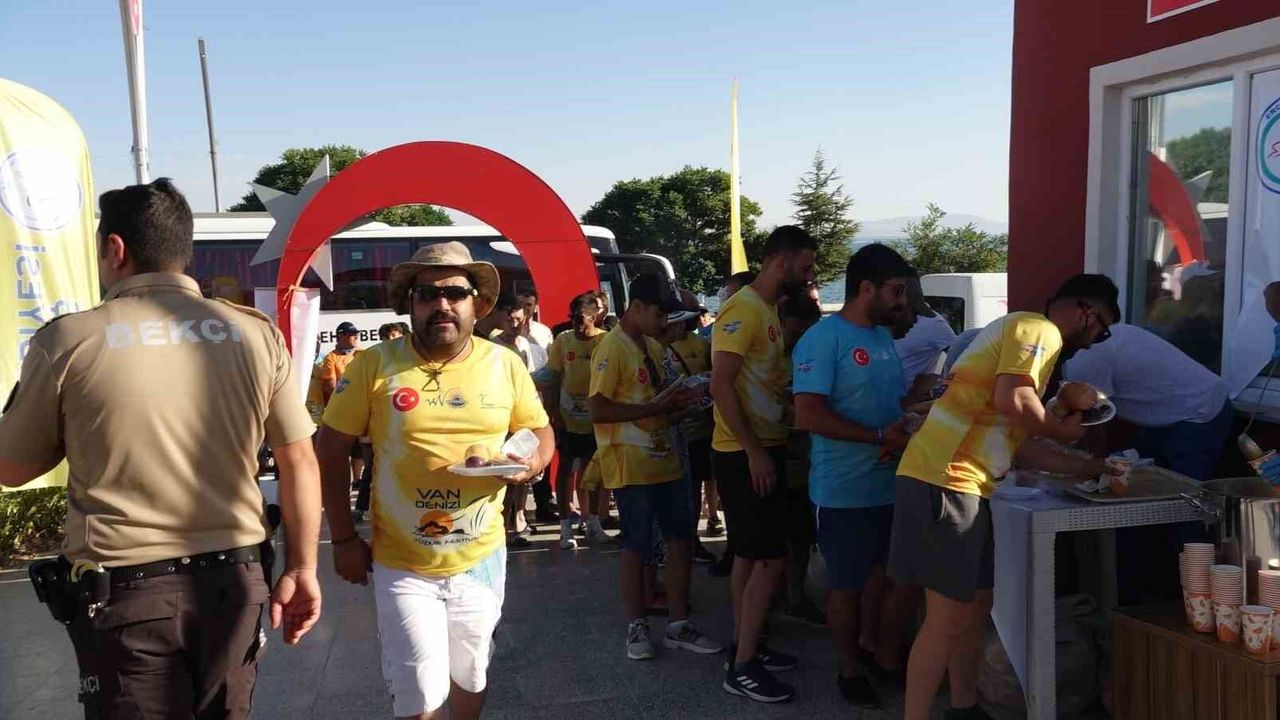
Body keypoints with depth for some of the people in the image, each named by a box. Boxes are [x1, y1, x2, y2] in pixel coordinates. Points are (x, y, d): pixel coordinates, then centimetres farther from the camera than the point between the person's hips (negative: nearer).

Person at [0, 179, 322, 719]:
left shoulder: (66, 339, -7)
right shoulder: (256, 334, -3)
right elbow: (300, 462, 0)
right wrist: (301, 569, 8)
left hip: (121, 589, -2)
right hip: (233, 580, 2)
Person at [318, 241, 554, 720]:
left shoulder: (505, 365, -3)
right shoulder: (375, 365, -10)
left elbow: (541, 432, 8)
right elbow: (330, 451, -4)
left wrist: (532, 462, -15)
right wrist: (343, 539, -5)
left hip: (481, 559, 3)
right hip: (401, 564, -3)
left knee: (470, 677, 21)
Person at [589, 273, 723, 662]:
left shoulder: (654, 347, 14)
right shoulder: (612, 348, -13)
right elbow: (597, 410, -20)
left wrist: (676, 401, 4)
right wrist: (654, 408, -19)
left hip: (664, 460, 8)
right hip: (630, 466, -8)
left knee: (681, 538, 10)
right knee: (637, 545, 2)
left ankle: (678, 625, 20)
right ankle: (637, 626, 18)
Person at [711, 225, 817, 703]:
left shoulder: (770, 310, 13)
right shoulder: (742, 309, -16)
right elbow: (721, 386, -22)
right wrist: (754, 451, -22)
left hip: (763, 450, 10)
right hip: (744, 455, -10)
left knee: (750, 553, 16)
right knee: (770, 557, -7)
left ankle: (745, 646, 28)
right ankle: (743, 667, 2)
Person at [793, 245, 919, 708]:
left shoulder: (884, 337, 9)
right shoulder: (823, 339, -16)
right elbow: (809, 416, -24)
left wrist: (905, 432, -6)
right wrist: (881, 437, -21)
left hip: (893, 485, 7)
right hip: (845, 492, -7)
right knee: (847, 585, 9)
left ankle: (889, 658, 36)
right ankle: (850, 670, 28)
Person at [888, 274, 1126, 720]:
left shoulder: (1026, 333, 26)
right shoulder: (1039, 330, -4)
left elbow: (1015, 443, 24)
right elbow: (1011, 401, -23)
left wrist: (1081, 467, 26)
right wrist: (1061, 428, -4)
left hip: (964, 484, 10)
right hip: (945, 481, -10)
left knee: (975, 608, 18)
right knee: (948, 618, -7)